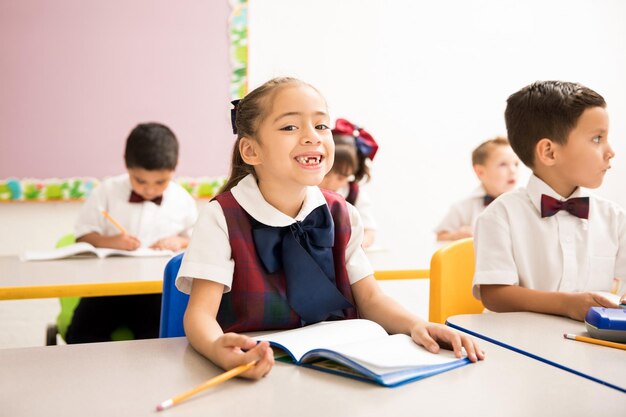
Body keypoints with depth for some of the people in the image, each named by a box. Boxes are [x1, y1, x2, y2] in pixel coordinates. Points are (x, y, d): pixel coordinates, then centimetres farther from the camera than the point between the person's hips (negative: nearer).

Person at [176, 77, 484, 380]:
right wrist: (216, 349, -40)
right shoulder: (223, 218, -11)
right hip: (257, 370, -6)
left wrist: (415, 325, -14)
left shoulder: (341, 215, 3)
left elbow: (369, 298, 6)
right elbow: (201, 311, -16)